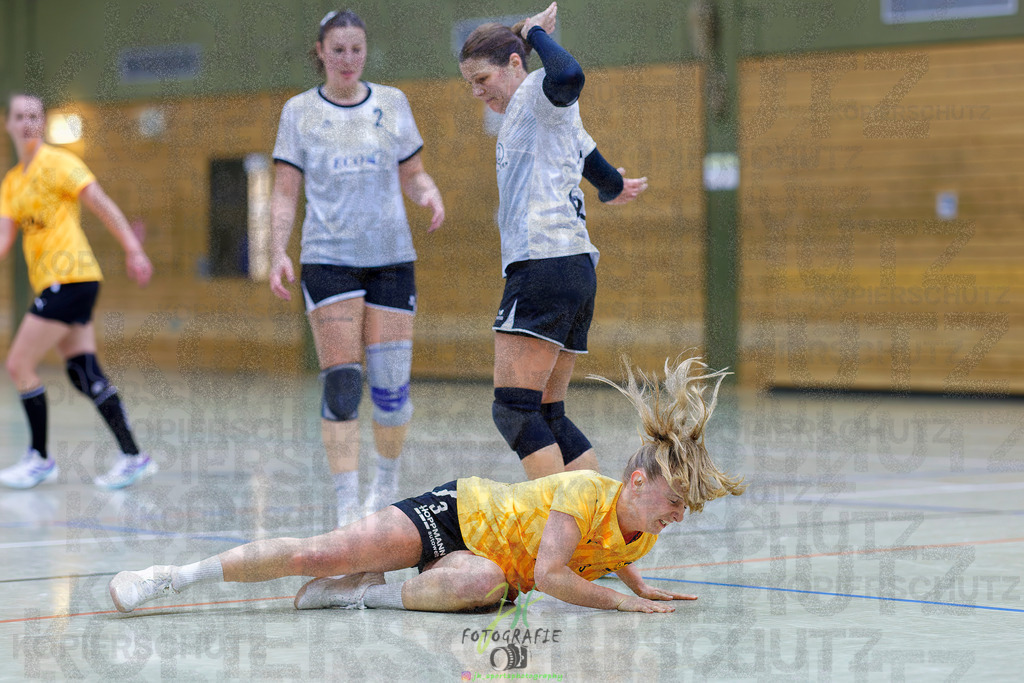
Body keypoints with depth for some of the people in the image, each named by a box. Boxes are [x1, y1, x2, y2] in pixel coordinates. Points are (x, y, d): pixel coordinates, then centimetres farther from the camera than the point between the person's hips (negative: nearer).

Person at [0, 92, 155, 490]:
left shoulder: (58, 163, -5)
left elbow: (104, 206, -8)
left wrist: (133, 250, -13)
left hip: (69, 276, -8)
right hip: (48, 281, 8)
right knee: (85, 374, 3)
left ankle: (39, 459, 2)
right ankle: (132, 457, 2)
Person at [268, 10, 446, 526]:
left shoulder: (392, 103, 10)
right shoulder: (299, 111, 6)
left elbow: (412, 176, 14)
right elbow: (285, 193, 5)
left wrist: (430, 194, -9)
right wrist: (278, 252, -8)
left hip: (391, 256, 2)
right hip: (328, 257, -2)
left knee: (391, 382, -1)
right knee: (341, 383, -11)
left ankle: (386, 485, 22)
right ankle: (347, 507, -10)